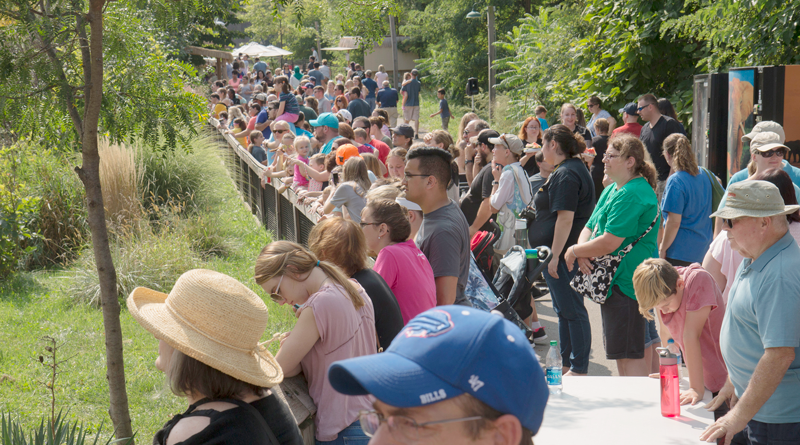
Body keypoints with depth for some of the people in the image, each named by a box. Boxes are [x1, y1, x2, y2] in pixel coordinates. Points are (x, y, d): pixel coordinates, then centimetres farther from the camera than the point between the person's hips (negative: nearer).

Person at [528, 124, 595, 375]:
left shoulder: (565, 174, -17)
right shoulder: (574, 169, 17)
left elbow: (565, 218, -24)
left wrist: (554, 256, -24)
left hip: (563, 256, -11)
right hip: (565, 253, 11)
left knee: (572, 311, -6)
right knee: (564, 310, 17)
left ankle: (579, 369, -2)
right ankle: (567, 364, 25)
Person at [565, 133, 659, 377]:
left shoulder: (631, 195, -18)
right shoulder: (611, 190, 17)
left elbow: (609, 243, -24)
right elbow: (590, 228, 18)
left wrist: (574, 251, -9)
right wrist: (582, 253, -5)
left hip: (626, 282, -11)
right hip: (614, 282, 11)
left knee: (630, 354, -10)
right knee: (620, 351, 17)